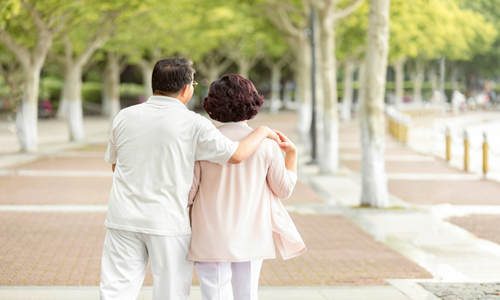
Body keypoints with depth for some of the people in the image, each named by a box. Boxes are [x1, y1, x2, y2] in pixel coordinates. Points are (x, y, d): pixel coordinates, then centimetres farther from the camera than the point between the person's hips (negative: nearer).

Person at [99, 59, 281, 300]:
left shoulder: (124, 117, 4)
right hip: (168, 221, -3)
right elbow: (237, 155, -13)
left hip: (124, 218, 3)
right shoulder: (193, 124, -9)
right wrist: (263, 131, 4)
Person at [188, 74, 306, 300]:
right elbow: (284, 189, 4)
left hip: (212, 239, -2)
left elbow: (188, 193, -4)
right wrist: (291, 153, 15)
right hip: (251, 239, 2)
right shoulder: (266, 143, -5)